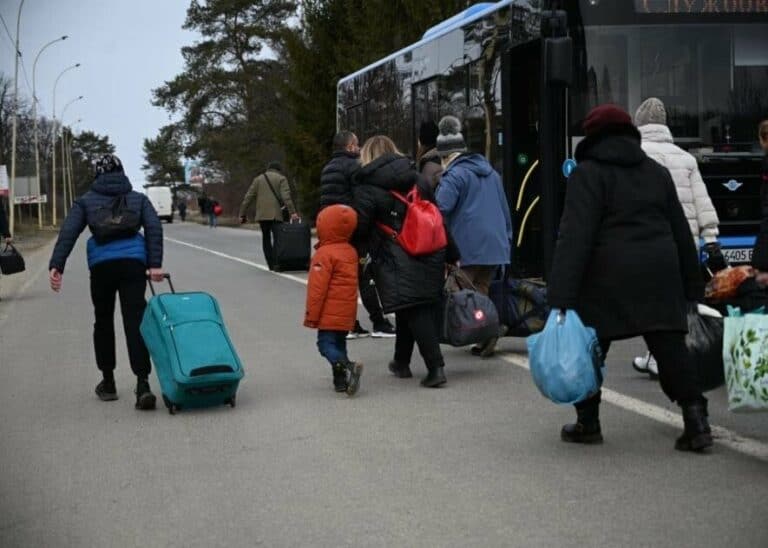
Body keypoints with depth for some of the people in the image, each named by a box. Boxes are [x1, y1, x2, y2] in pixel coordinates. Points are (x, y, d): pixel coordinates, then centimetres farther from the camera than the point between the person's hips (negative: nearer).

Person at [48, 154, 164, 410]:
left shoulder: (86, 201, 12)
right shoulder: (138, 199, 14)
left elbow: (68, 233, -1)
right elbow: (154, 228, 0)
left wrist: (56, 266, -8)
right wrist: (155, 264, -5)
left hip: (101, 266, 0)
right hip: (134, 263, 0)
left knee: (103, 321, 17)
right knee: (135, 321, -5)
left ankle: (107, 382, 23)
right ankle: (143, 384, -19)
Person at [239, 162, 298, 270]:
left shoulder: (258, 179, 16)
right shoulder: (281, 178, 5)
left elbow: (248, 197, 10)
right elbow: (286, 196, -9)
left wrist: (242, 214, 12)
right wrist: (292, 212, -15)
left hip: (262, 215, 3)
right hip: (276, 214, -3)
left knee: (266, 238, 11)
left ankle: (271, 264, 5)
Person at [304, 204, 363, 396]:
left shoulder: (325, 254, -15)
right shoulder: (351, 251, 11)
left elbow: (318, 287, -17)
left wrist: (311, 315, -13)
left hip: (330, 314, -8)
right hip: (347, 313, 8)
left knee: (326, 344, -6)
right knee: (339, 344, 16)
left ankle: (347, 367, -27)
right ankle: (341, 381, 14)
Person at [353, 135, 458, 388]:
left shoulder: (366, 188, -6)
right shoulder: (417, 180, 13)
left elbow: (359, 227, -11)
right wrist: (451, 255, 20)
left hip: (396, 262, -7)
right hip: (430, 257, 7)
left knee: (414, 312, -6)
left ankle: (435, 367, -13)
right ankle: (401, 362, 30)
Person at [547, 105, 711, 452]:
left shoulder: (588, 174, -4)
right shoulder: (657, 173, 15)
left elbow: (575, 237, -14)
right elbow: (681, 232, 17)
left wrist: (560, 295, -17)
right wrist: (692, 285, 21)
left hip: (608, 279, -5)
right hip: (659, 275, 5)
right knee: (670, 348, 4)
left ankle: (588, 423, 16)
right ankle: (696, 422, -2)